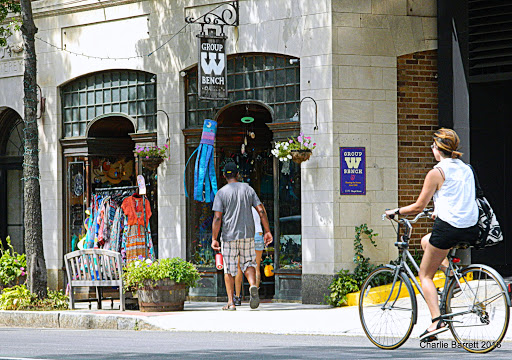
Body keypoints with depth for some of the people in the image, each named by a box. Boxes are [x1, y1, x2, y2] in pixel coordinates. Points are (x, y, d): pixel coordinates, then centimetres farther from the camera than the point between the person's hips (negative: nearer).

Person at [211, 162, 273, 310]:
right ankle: (253, 286, -18)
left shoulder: (221, 193, -3)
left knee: (229, 270, 5)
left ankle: (231, 302, 4)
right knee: (248, 263, 12)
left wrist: (214, 239, -6)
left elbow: (217, 218, -9)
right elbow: (261, 211, 2)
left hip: (229, 236, -2)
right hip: (247, 234, 2)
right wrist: (267, 231, 7)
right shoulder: (248, 189, 6)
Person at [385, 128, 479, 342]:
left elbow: (418, 206, -4)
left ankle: (437, 321, -9)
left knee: (425, 275, 7)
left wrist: (395, 212, 11)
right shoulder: (466, 169, 14)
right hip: (471, 230, 7)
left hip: (447, 228, -7)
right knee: (425, 241, 32)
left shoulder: (437, 173, -6)